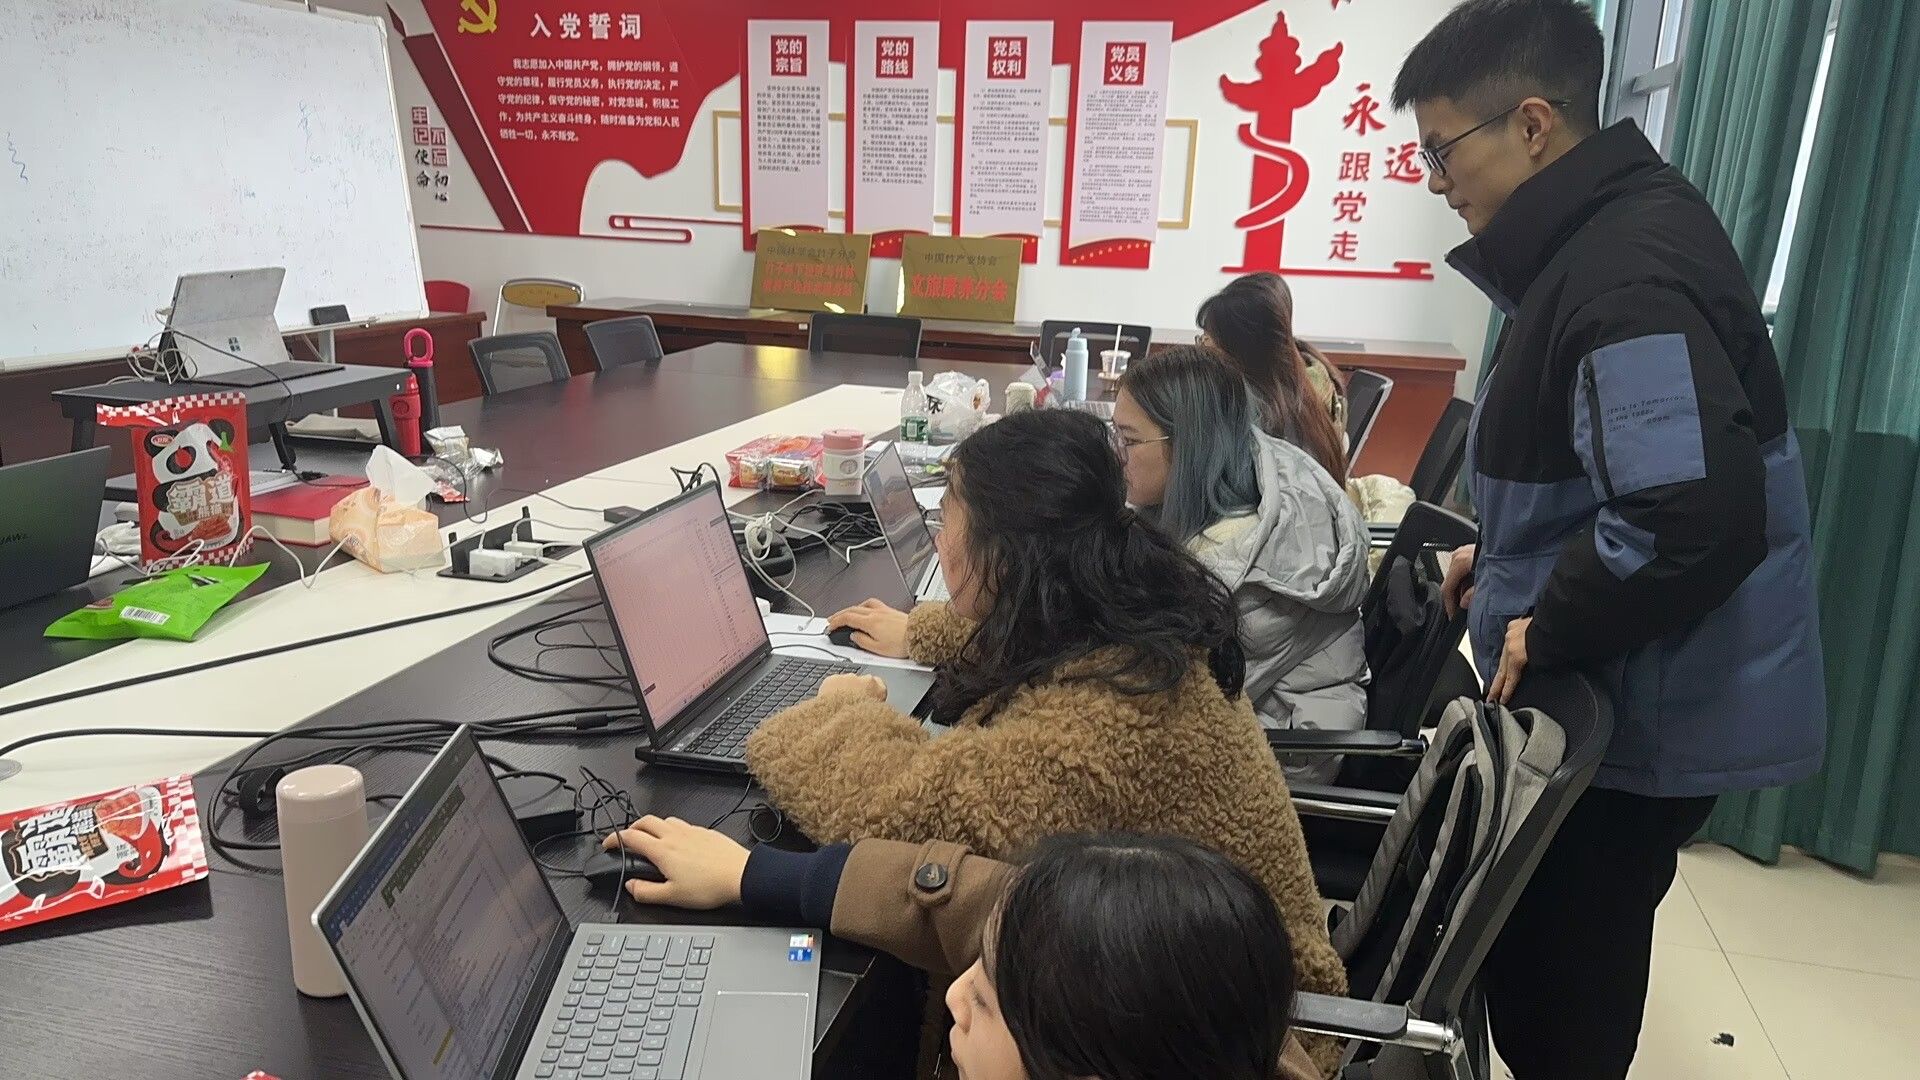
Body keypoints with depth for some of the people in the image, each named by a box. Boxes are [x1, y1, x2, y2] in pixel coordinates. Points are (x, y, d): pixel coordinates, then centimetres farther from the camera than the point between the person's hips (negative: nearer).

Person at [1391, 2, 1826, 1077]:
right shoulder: (1604, 234, 9)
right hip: (1615, 691, 10)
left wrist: (1546, 630, -21)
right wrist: (1500, 560, 13)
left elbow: (1700, 517, -35)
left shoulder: (1627, 274, -24)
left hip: (1644, 714, -10)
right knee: (1556, 974, 21)